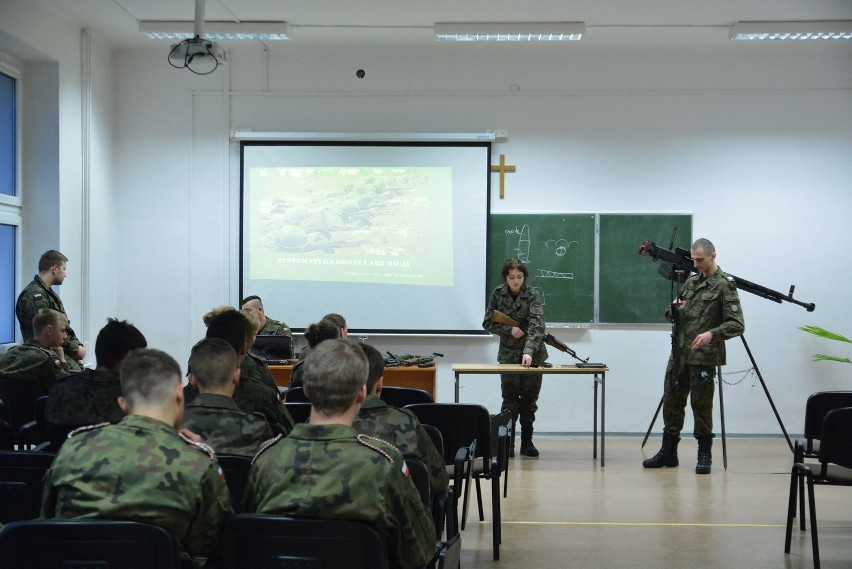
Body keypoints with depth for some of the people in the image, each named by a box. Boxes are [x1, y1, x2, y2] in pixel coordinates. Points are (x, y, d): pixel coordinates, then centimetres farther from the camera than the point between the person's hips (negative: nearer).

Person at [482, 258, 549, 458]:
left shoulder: (533, 295, -13)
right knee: (510, 399, -1)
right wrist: (509, 330, -16)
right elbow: (488, 323, 1)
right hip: (508, 354, 1)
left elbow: (536, 325, -25)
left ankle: (527, 441, 18)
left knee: (530, 399, 7)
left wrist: (529, 351, -39)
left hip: (533, 355, -1)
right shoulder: (498, 294, -4)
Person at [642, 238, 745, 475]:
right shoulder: (691, 282, 14)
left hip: (703, 358, -7)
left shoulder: (724, 285, -7)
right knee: (671, 403, 10)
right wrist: (674, 309, -3)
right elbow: (673, 316, 20)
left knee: (702, 407, 0)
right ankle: (668, 452, 19)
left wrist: (712, 334, -28)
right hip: (679, 355, 7)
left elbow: (737, 324, -13)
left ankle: (704, 455, 13)